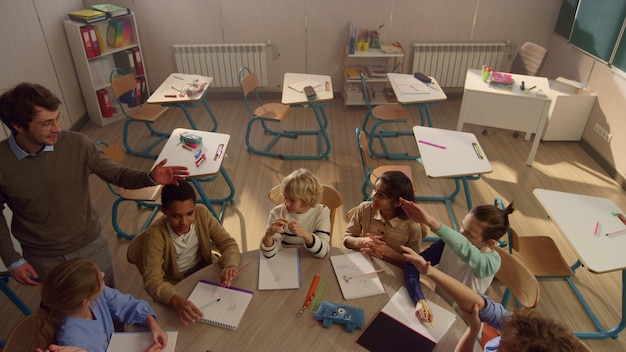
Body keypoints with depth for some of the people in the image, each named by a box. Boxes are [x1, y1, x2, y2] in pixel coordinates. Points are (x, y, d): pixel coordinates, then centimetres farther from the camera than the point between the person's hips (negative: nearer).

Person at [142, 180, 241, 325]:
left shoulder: (202, 213, -16)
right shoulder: (156, 235, -26)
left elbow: (228, 243, -12)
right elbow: (152, 280, -31)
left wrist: (230, 266, -35)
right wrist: (176, 300, -51)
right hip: (175, 287, -4)